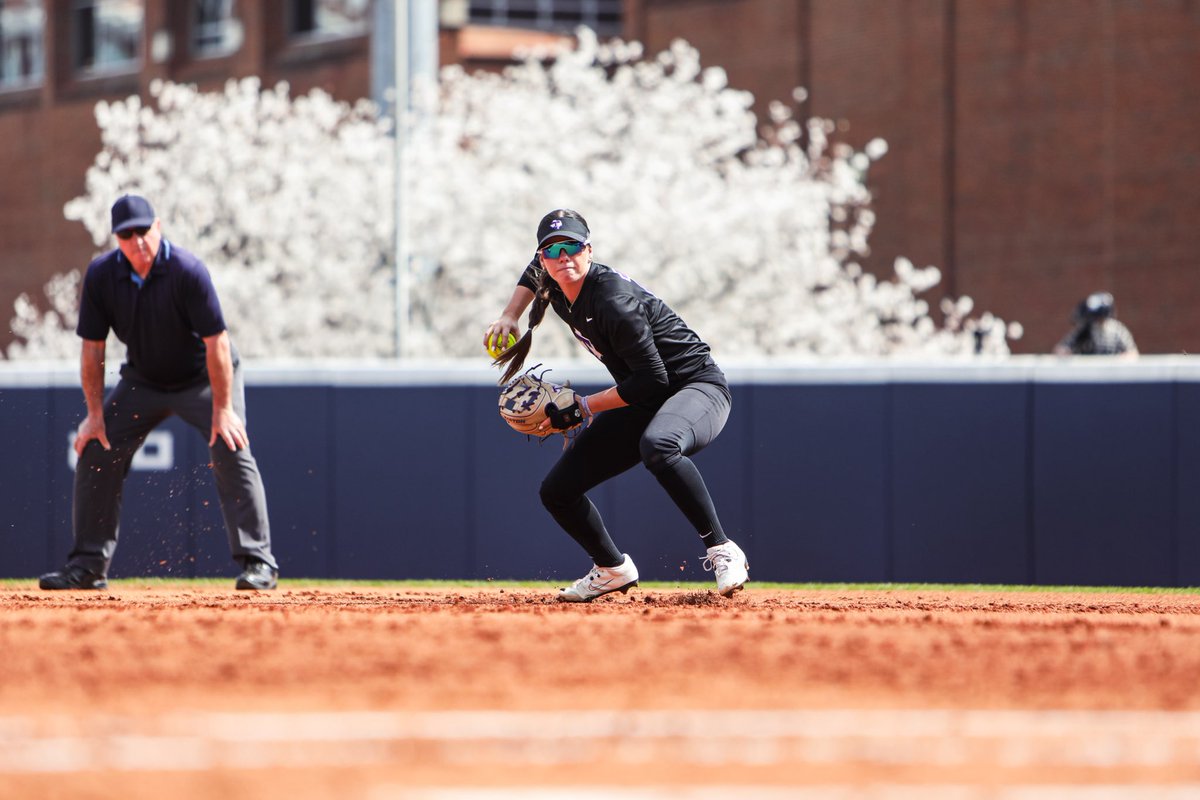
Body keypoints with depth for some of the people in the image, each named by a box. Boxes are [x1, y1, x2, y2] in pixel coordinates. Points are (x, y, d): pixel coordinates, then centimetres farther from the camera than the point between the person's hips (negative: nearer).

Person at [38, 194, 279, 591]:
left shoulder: (187, 271, -28)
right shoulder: (101, 275, -16)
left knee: (231, 451, -22)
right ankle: (88, 565, 7)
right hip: (143, 380, 4)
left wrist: (222, 409, -29)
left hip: (204, 378, -4)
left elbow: (216, 342, -27)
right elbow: (92, 348, -8)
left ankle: (258, 561, -19)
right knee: (95, 451, -2)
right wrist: (95, 414, -10)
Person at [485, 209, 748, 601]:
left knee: (657, 446, -44)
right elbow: (536, 270, 26)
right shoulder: (556, 288, -1)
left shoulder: (613, 300, -27)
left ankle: (722, 552, -34)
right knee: (556, 492, 4)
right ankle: (613, 569, 27)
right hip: (642, 405, 9)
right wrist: (508, 317, 13)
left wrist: (582, 407, -21)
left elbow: (653, 380, -27)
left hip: (699, 387, -9)